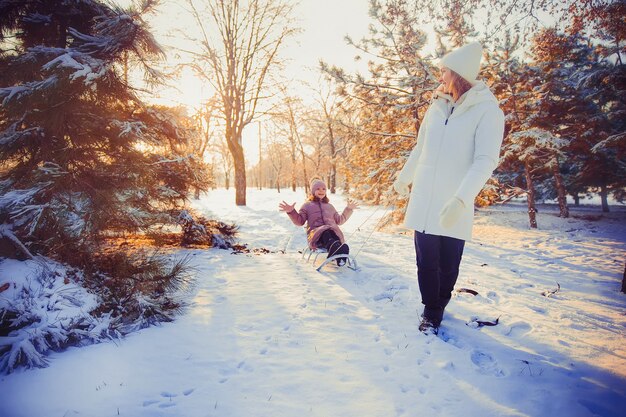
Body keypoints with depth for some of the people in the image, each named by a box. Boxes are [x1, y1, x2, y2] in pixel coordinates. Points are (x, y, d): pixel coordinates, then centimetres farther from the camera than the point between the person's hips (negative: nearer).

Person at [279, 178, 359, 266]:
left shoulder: (329, 206, 33)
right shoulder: (307, 205, 22)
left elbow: (339, 220, 37)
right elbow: (299, 221, 12)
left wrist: (349, 209, 32)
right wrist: (291, 212, -5)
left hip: (332, 231, 3)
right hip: (316, 234, -3)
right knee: (326, 233, -41)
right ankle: (339, 255, -62)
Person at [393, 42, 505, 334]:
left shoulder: (487, 110, -7)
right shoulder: (436, 107, 11)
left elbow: (485, 161, -17)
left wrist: (461, 199, -30)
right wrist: (404, 177, 33)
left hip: (453, 206, -4)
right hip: (423, 201, 5)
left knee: (448, 264, 5)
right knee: (426, 261, 6)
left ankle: (436, 311, 25)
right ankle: (431, 311, 22)